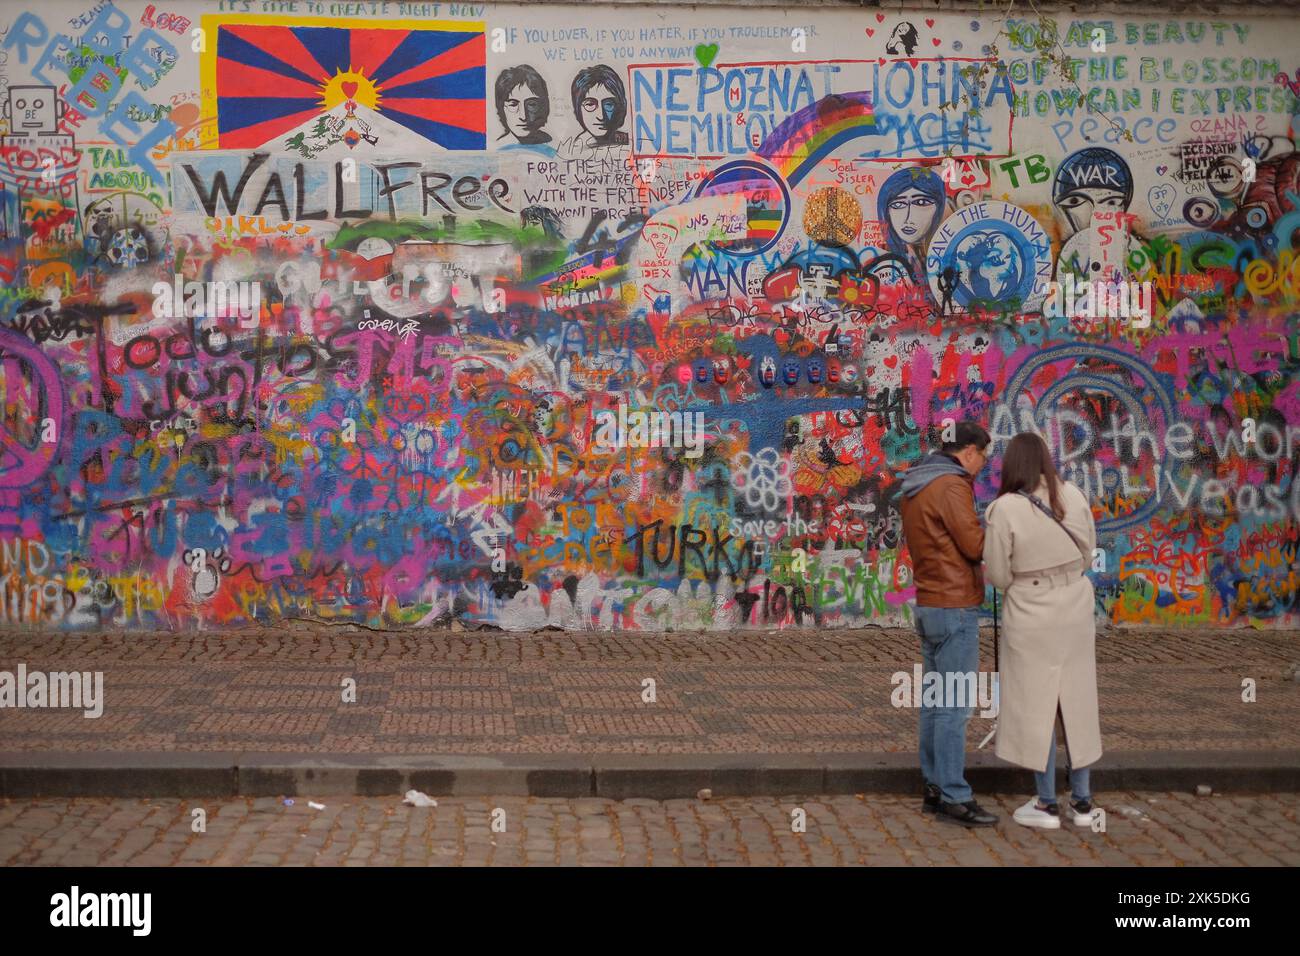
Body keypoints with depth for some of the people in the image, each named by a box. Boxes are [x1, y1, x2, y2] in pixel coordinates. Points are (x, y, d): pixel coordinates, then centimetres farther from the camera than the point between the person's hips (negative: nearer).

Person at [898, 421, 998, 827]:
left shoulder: (914, 487, 14)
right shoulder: (951, 485, -15)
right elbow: (975, 545, -18)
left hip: (928, 605, 10)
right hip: (955, 607, -10)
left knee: (935, 700, 13)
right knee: (954, 705, -7)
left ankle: (934, 787, 17)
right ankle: (954, 798, -5)